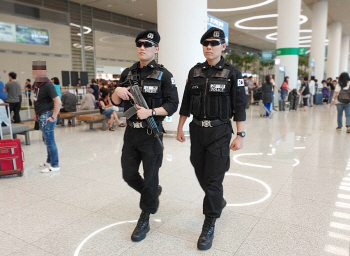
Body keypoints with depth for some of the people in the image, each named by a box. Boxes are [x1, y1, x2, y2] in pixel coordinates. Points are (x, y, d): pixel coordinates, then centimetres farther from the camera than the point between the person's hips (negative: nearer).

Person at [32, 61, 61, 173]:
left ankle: (55, 165, 6)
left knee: (49, 141, -3)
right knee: (47, 140, 18)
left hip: (47, 117, -9)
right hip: (41, 117, 9)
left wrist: (53, 117, -20)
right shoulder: (37, 84, 10)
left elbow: (58, 101, -23)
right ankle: (49, 161, 32)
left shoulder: (47, 85, -17)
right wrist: (36, 113, 16)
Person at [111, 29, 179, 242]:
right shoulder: (128, 73, 8)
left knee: (150, 179, 3)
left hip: (151, 135, -5)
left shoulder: (163, 75, -7)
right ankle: (153, 193, 42)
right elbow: (116, 102, 12)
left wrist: (150, 112, -25)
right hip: (131, 132, 6)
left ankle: (144, 220, 21)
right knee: (129, 175, 13)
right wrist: (117, 91, -11)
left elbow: (172, 105, -10)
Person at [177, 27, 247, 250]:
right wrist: (180, 128, 10)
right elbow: (186, 103, 10)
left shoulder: (232, 74, -5)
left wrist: (240, 135, -11)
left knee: (213, 180, -3)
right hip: (197, 130, 5)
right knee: (201, 174, 16)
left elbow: (240, 107, -7)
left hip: (219, 132, -4)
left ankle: (209, 226, 12)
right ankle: (218, 202, 44)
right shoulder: (195, 72, 7)